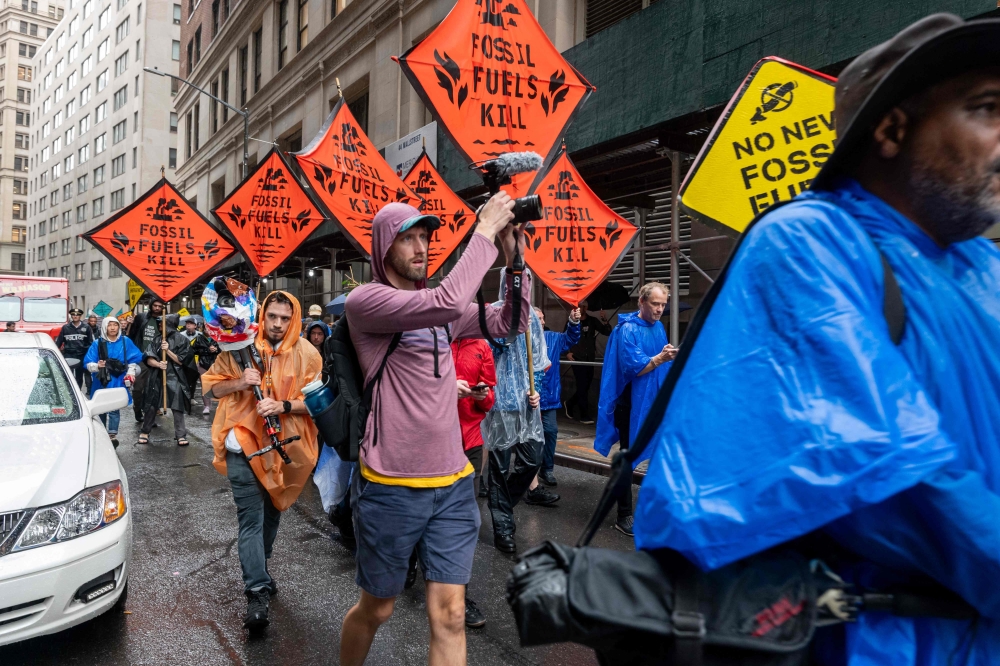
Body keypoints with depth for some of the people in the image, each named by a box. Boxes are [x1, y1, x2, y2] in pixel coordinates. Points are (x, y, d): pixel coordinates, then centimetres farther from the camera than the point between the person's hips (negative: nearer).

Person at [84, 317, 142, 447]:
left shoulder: (125, 342, 3)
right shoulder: (97, 343, 0)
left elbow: (134, 359, 9)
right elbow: (88, 363, -2)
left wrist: (130, 373, -2)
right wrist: (97, 366, -23)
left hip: (118, 381, -2)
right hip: (101, 381, 2)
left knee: (113, 408, -10)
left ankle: (112, 435, -11)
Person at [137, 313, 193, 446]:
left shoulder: (181, 340, -2)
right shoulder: (157, 339, 6)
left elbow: (181, 361, -4)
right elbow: (149, 359, 1)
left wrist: (168, 350, -14)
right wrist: (158, 364, -19)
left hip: (174, 378, -3)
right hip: (157, 377, 3)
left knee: (177, 407, -5)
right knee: (151, 406, 7)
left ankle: (181, 435, 1)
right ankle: (144, 432, 23)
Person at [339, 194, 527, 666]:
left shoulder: (439, 309, 10)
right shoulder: (364, 300, -11)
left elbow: (510, 323, 8)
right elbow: (449, 303, -27)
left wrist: (514, 256, -4)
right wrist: (484, 231, -19)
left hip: (453, 485, 5)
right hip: (391, 488, -5)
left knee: (449, 615, 6)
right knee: (376, 609, 16)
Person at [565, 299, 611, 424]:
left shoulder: (593, 321, 4)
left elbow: (607, 332, -3)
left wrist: (605, 321, -20)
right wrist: (567, 352, -9)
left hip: (590, 359, 4)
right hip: (578, 359, -4)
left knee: (585, 387, 13)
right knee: (582, 387, -4)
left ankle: (569, 405, 36)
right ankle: (584, 416, 4)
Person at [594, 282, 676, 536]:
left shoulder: (659, 327, 9)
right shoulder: (628, 330, -14)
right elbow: (632, 368, -22)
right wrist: (660, 358, -34)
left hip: (655, 403, 7)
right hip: (632, 404, -7)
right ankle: (624, 516, 10)